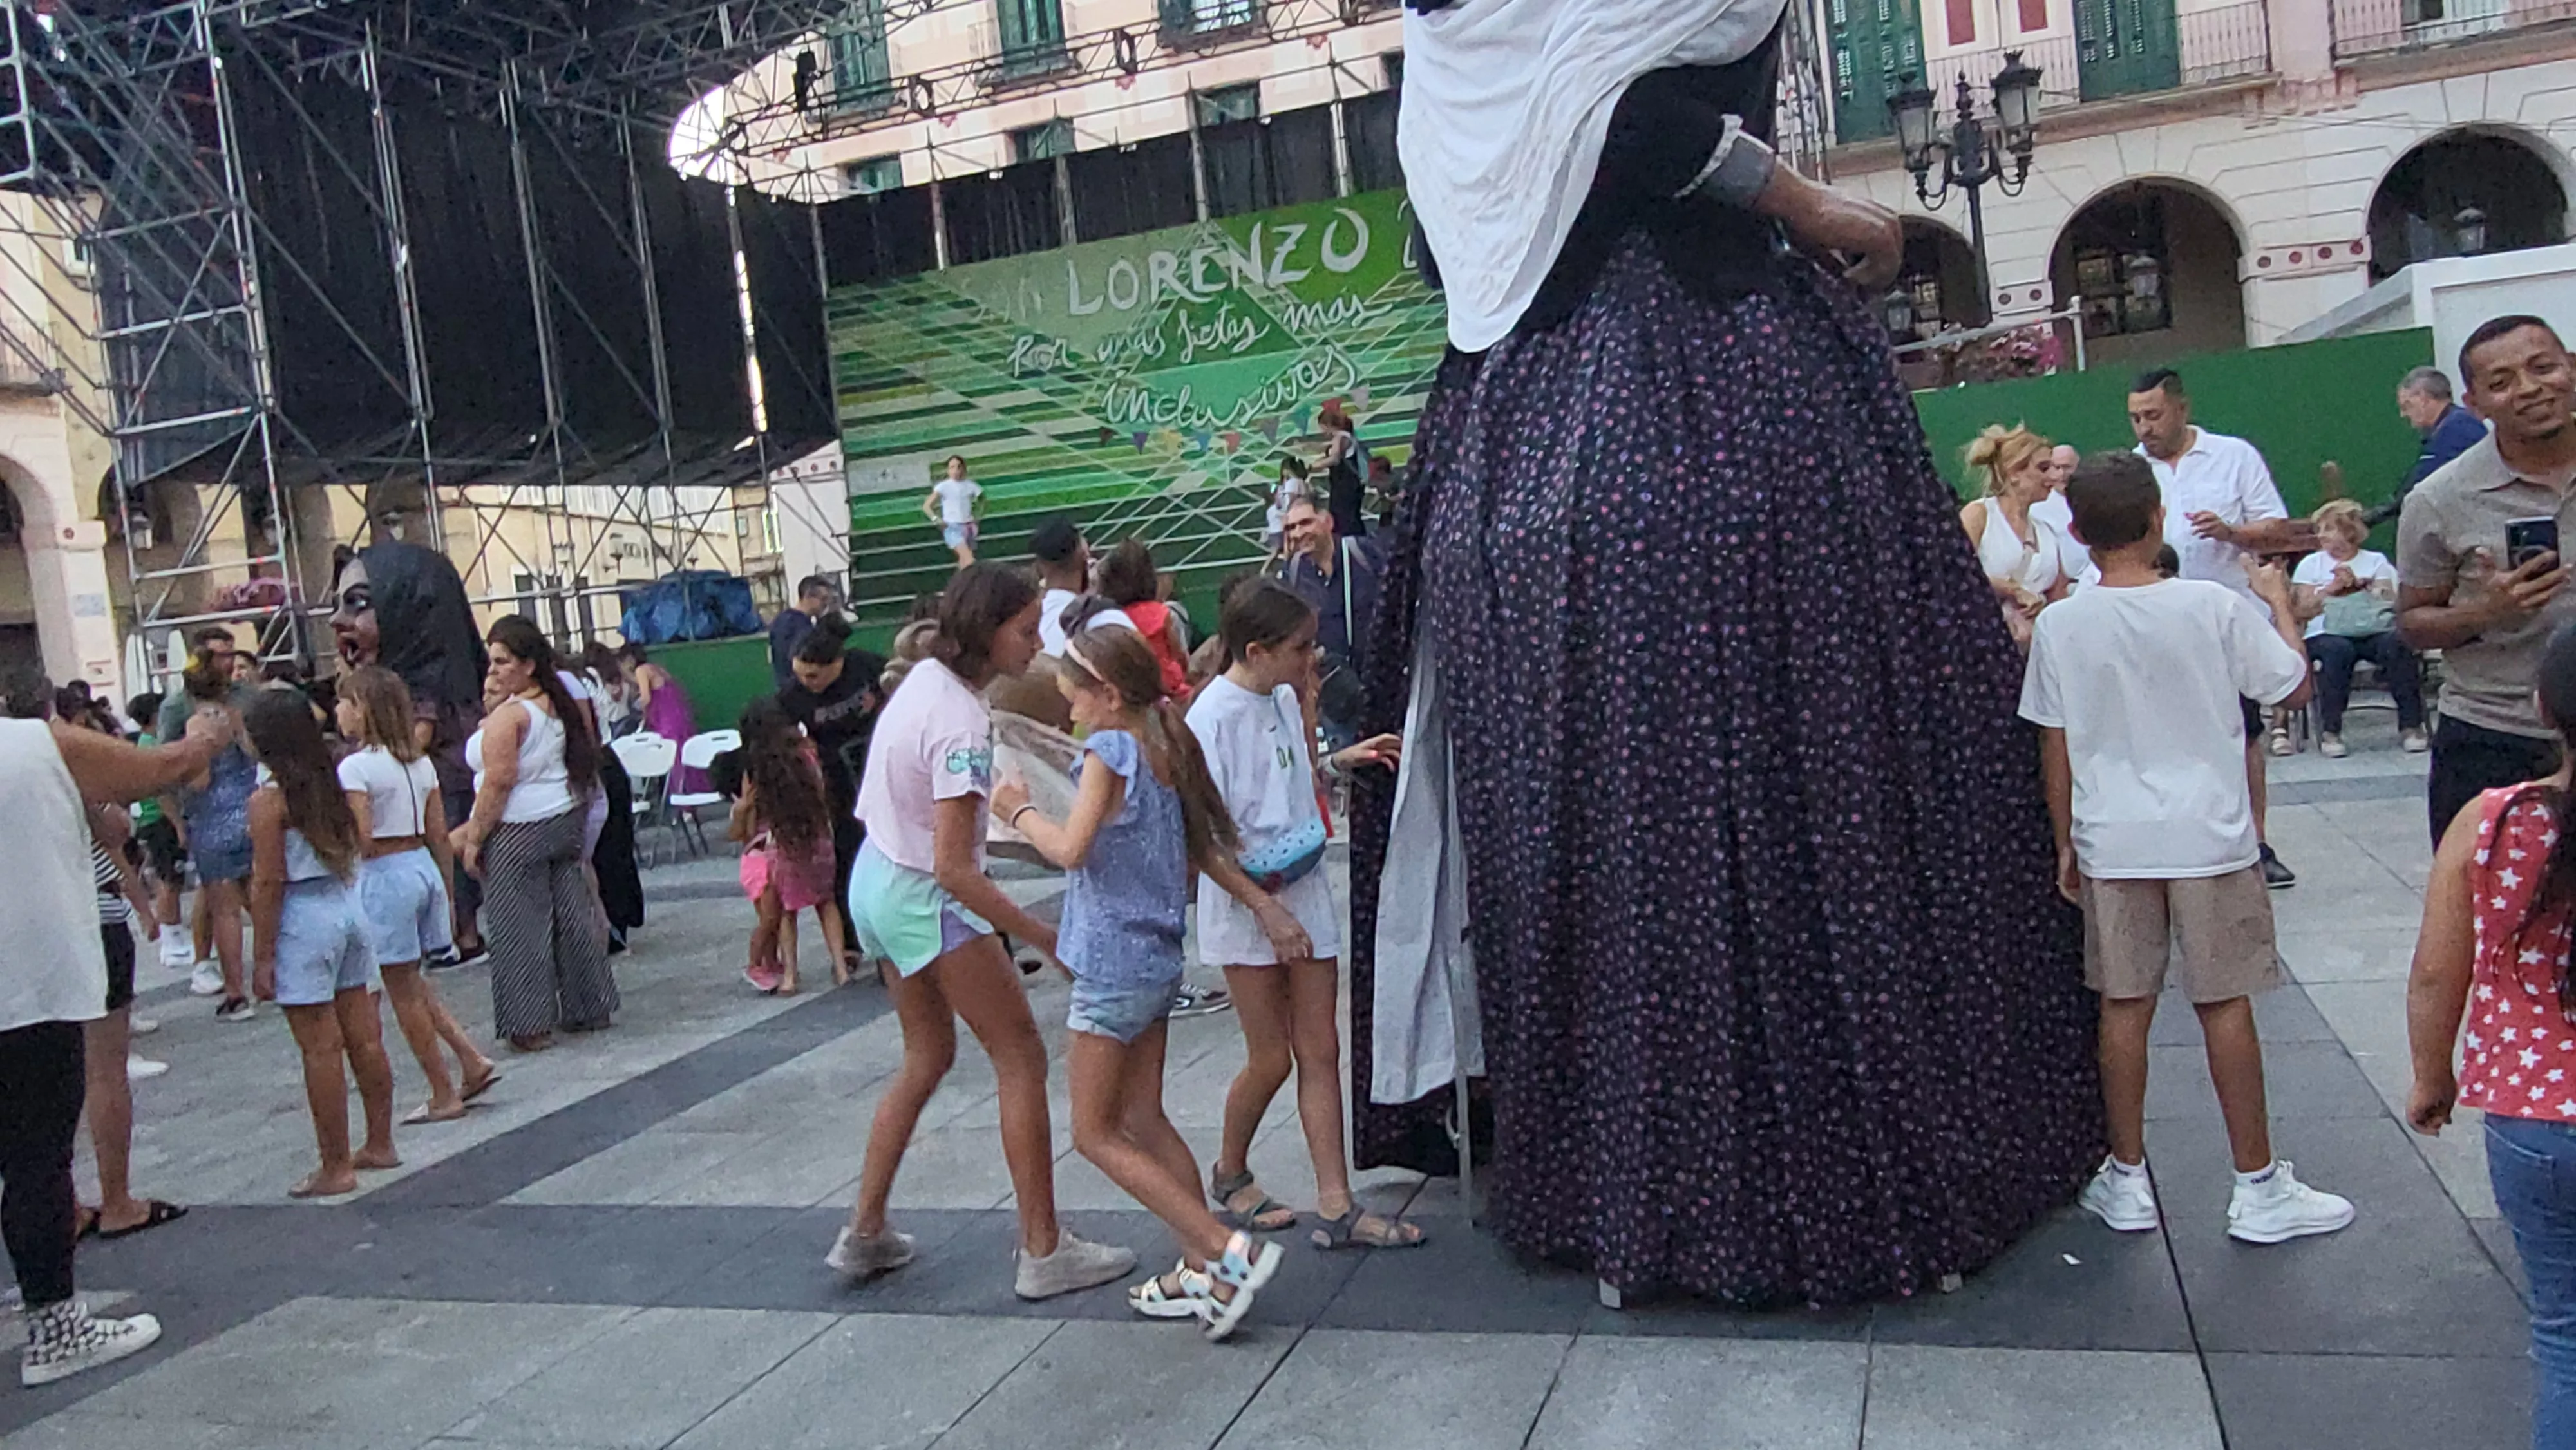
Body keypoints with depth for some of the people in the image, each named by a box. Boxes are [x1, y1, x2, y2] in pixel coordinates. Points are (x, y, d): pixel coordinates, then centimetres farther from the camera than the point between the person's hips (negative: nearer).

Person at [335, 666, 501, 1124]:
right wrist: (446, 892, 16)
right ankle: (473, 1061, 10)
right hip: (424, 868, 7)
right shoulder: (420, 763, 8)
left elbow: (361, 840, -20)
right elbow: (439, 835, 10)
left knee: (404, 992, 5)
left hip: (384, 877, -7)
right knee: (412, 982, 20)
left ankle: (444, 1095, 11)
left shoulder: (356, 767, -12)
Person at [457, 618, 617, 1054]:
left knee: (521, 927, 0)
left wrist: (474, 838, -12)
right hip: (566, 820, 8)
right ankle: (590, 1007, 22)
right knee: (572, 912, 13)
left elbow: (498, 783, -20)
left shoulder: (508, 715, -17)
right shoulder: (560, 703, 9)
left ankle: (530, 1025, 5)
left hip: (520, 830, -8)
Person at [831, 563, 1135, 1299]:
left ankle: (864, 1233, 27)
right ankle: (1043, 1252, 4)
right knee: (1021, 1058, 0)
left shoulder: (925, 674, 0)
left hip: (877, 881, 10)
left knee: (927, 1057, 21)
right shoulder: (960, 725, -27)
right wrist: (1047, 939, -26)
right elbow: (952, 868, -29)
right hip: (928, 901, -9)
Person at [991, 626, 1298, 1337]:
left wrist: (1020, 811, -8)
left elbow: (1070, 848, -24)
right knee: (1143, 1119, 15)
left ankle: (1228, 1250, -7)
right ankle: (1202, 1268, 16)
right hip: (1158, 958, 9)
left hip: (1114, 964, -9)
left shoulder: (1110, 751, -15)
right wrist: (1263, 903, 16)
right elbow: (1203, 845, 13)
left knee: (1096, 1133, 0)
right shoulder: (1166, 750, 10)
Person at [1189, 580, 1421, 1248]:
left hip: (1305, 894, 7)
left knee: (1320, 1052, 6)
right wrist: (1254, 881, -24)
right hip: (1247, 905, -7)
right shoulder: (1214, 715, -16)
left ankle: (1336, 1207, 10)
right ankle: (1230, 1173, 30)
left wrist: (1345, 760, 9)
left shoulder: (1284, 700, 6)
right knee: (1271, 1057, 4)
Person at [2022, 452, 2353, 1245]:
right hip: (2208, 837, -1)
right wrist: (2279, 599, 16)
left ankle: (2127, 1180, 18)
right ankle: (2259, 1188, 15)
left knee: (2124, 1005, 9)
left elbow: (2054, 747, 0)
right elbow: (2295, 688, 2)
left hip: (2111, 844, 1)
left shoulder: (2059, 626, -5)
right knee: (2225, 1004, 6)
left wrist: (2065, 844, 11)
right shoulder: (2215, 607, -9)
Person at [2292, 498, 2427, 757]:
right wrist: (2332, 589, -7)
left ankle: (2411, 726, -26)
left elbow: (2391, 602, 4)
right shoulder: (2311, 564, 17)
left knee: (2396, 643, -33)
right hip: (2326, 634, -1)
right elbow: (2302, 611, 5)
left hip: (2374, 631, 1)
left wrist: (2358, 585, -7)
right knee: (2337, 650, -37)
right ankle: (2329, 731, -31)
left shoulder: (2376, 561, 18)